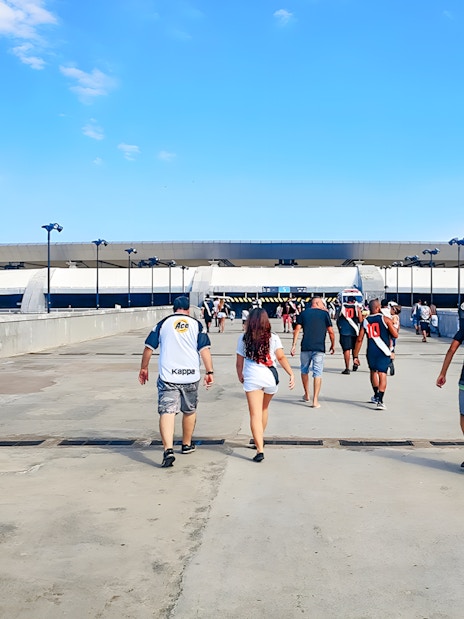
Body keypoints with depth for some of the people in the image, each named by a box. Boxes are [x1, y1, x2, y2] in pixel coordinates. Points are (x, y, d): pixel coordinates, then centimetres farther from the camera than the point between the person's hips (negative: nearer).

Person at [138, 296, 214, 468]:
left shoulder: (163, 323, 8)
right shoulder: (196, 324, 7)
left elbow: (149, 347, 9)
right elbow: (205, 349, -2)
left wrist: (144, 368, 20)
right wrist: (209, 372, -1)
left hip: (167, 376, -1)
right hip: (191, 376, 2)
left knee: (167, 412, -7)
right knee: (190, 411, 20)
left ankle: (168, 450, -24)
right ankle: (187, 445, 35)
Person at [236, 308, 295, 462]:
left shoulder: (243, 338, 0)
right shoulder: (273, 338, 0)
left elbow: (239, 362, 4)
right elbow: (281, 358, -7)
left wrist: (240, 376, 20)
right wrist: (291, 374, -7)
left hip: (252, 378, -2)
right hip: (270, 377, 2)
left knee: (255, 414, -3)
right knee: (264, 409, 24)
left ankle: (260, 449, -15)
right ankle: (259, 440, 41)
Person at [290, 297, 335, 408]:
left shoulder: (304, 313, 9)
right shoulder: (325, 314, 4)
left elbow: (297, 330, 2)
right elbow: (331, 332, 2)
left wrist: (294, 345, 2)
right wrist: (333, 345, 14)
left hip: (305, 347, 2)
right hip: (319, 348, -2)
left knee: (304, 370, 20)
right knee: (317, 373, 1)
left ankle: (307, 395, 32)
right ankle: (315, 401, -2)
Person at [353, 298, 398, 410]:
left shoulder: (365, 321, 4)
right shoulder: (385, 319, -4)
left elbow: (359, 340, 2)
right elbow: (395, 335, -3)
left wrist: (356, 356, 6)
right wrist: (391, 325, 17)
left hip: (371, 351, 3)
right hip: (384, 351, -3)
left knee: (373, 371, 23)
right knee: (382, 374, -3)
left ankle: (376, 396, 36)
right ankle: (380, 400, -13)